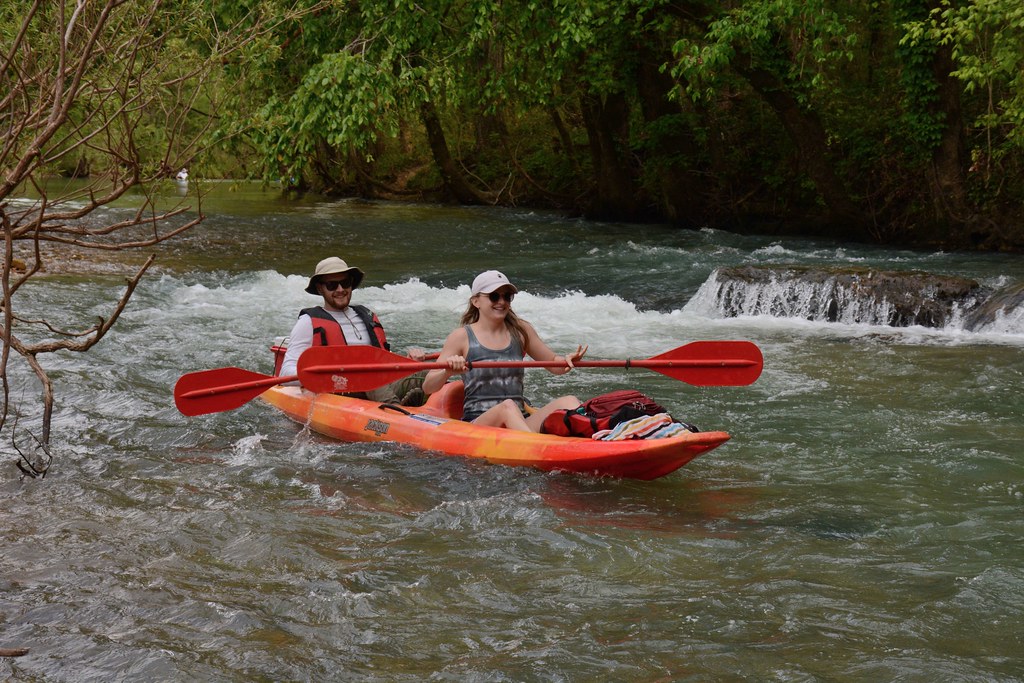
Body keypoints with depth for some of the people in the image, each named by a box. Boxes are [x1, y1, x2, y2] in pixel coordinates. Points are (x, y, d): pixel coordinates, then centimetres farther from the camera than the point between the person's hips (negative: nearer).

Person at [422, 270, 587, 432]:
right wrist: (448, 372, -25)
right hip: (475, 423, -4)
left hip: (520, 424, 4)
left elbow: (554, 364, 24)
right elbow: (428, 388, -3)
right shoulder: (461, 337, 2)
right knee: (508, 407, -36)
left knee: (568, 401, -21)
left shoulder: (521, 330, 14)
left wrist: (567, 361, 0)